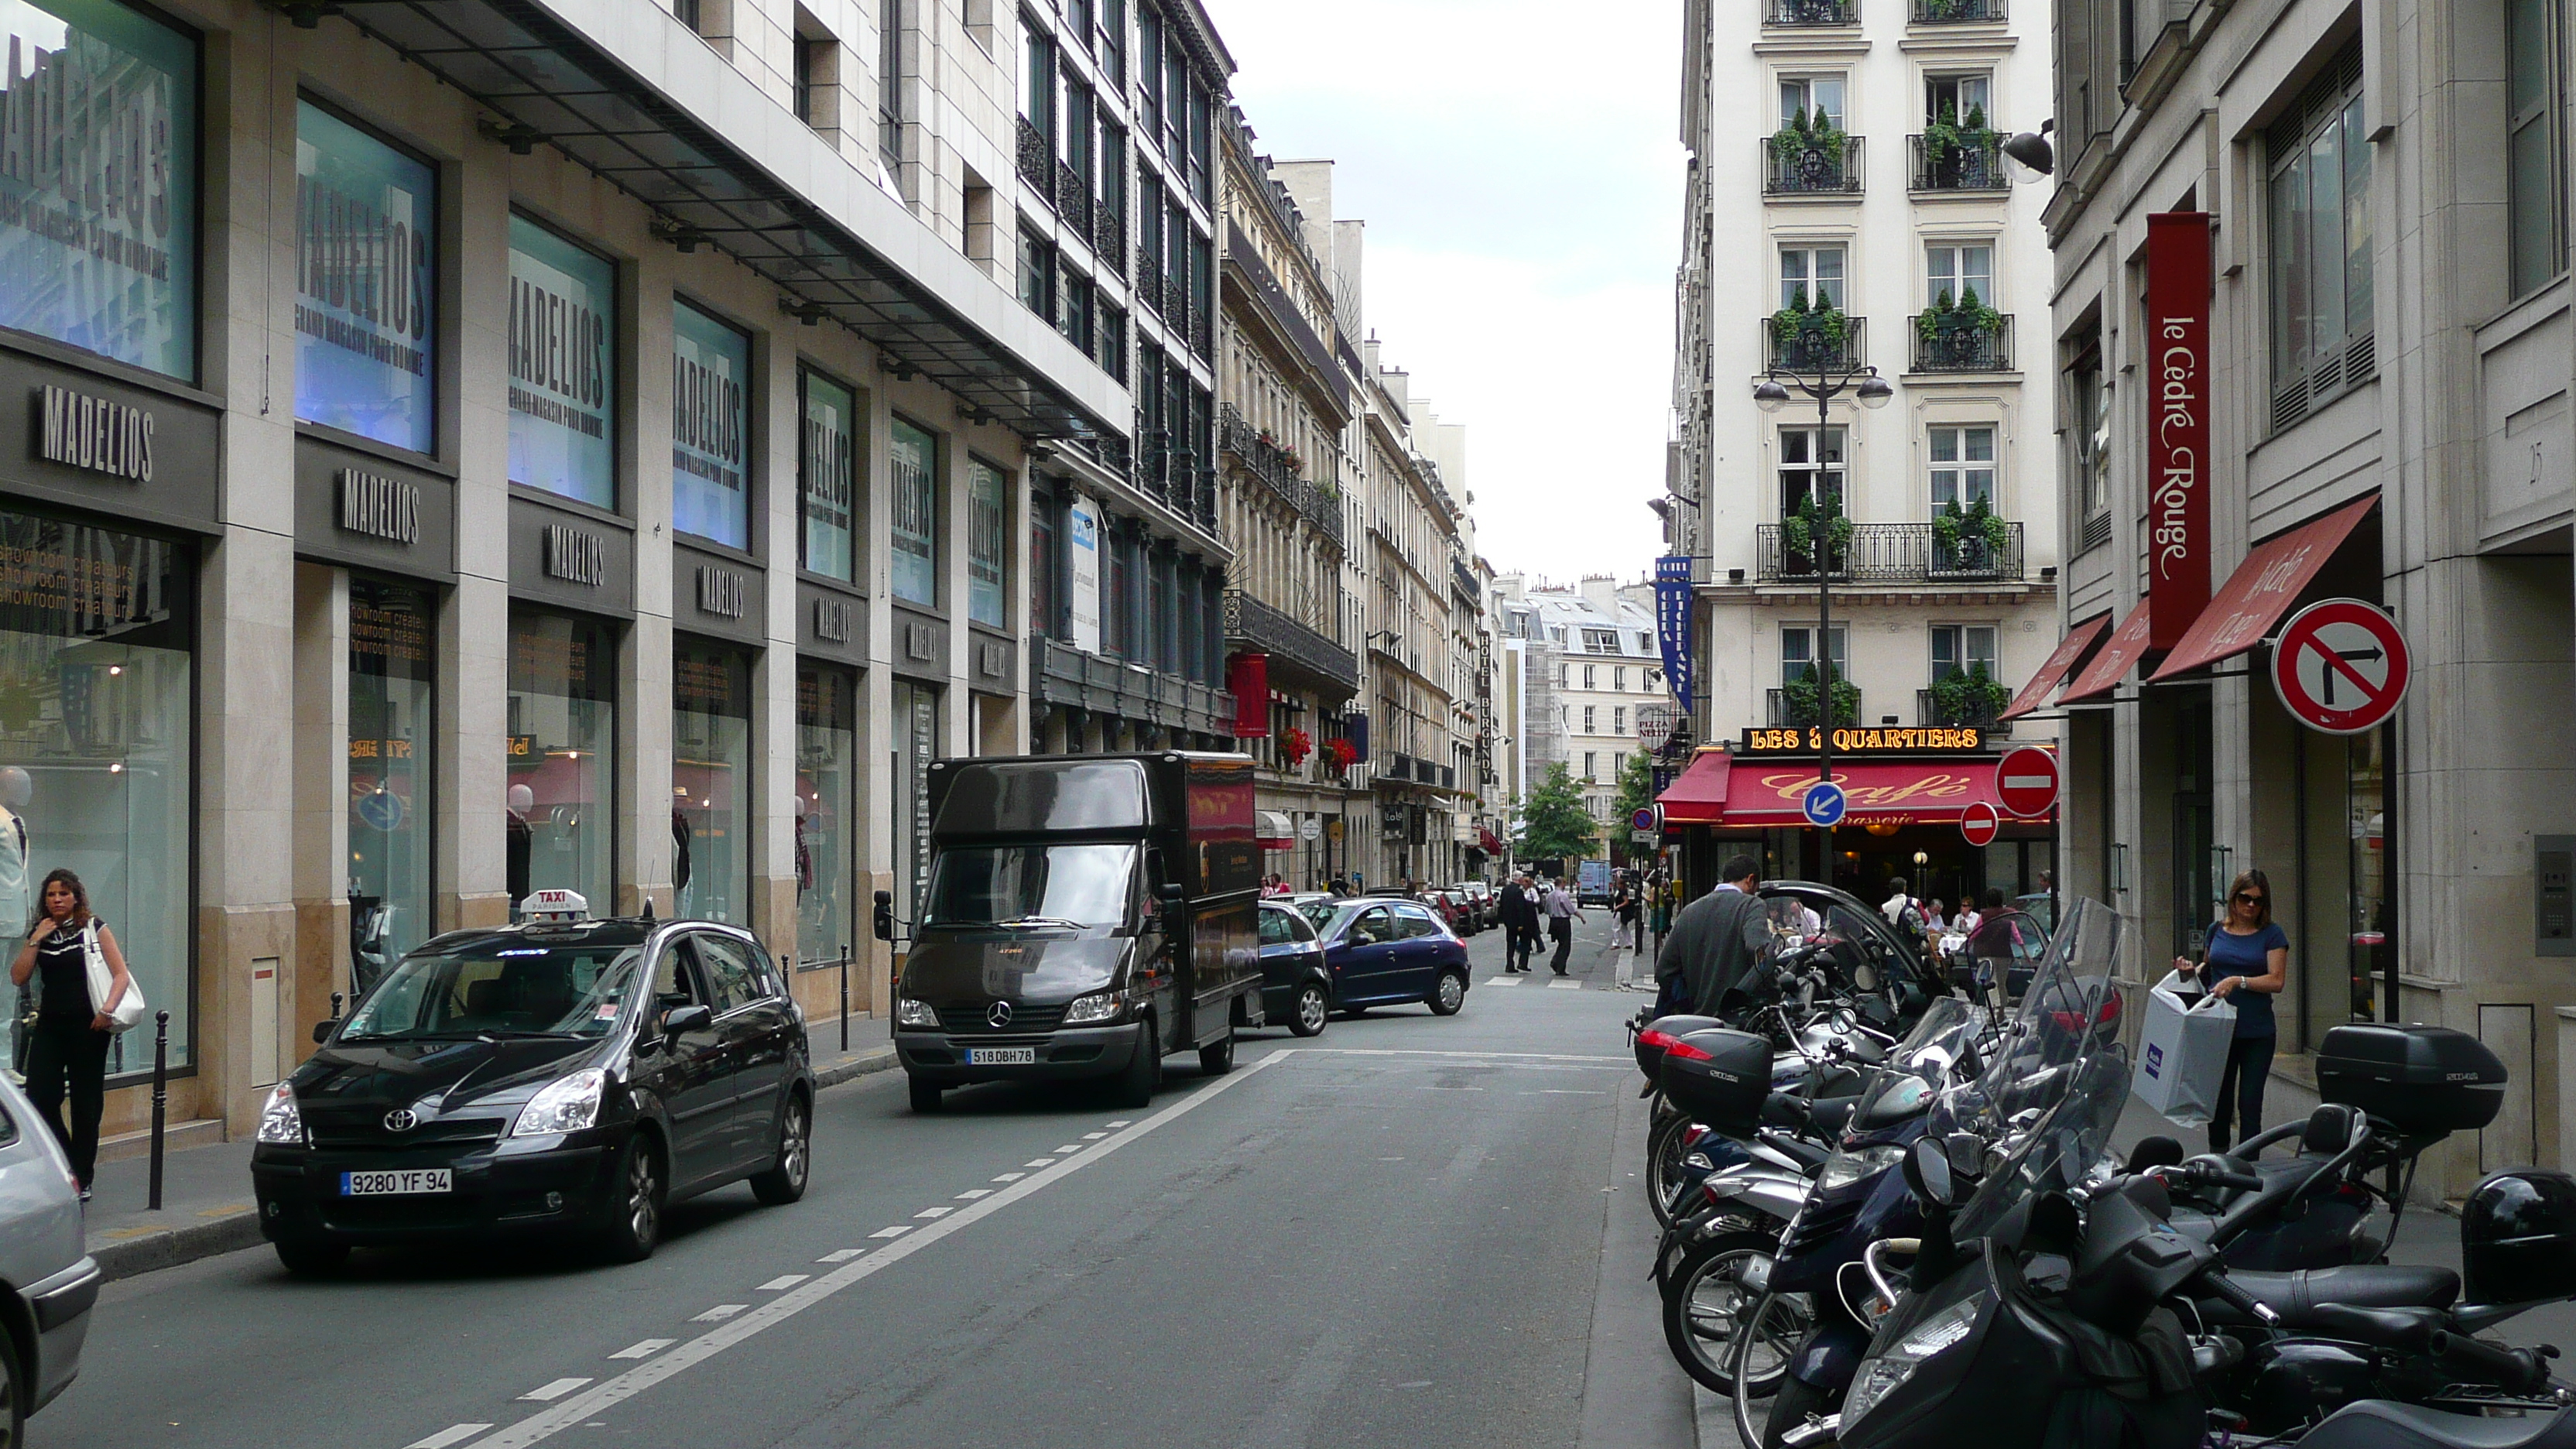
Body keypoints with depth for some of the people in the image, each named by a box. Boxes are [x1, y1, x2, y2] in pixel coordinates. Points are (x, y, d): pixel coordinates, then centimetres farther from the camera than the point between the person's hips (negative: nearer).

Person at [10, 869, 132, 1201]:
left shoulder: (94, 929, 0)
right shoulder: (39, 933, 11)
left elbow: (121, 975, -4)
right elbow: (18, 978, 3)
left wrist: (107, 1009, -18)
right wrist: (36, 941, -5)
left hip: (87, 1025, -4)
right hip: (50, 1025, 4)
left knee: (86, 1104, 2)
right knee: (39, 1099, -5)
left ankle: (82, 1179, 11)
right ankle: (67, 1167, 13)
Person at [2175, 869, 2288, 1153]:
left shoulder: (2272, 934, -1)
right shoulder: (2217, 930, 10)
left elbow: (2277, 981, -9)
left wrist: (2238, 981, -20)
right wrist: (2191, 969, 4)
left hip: (2257, 1033, -3)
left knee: (2249, 1105, -2)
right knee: (2218, 1101, 8)